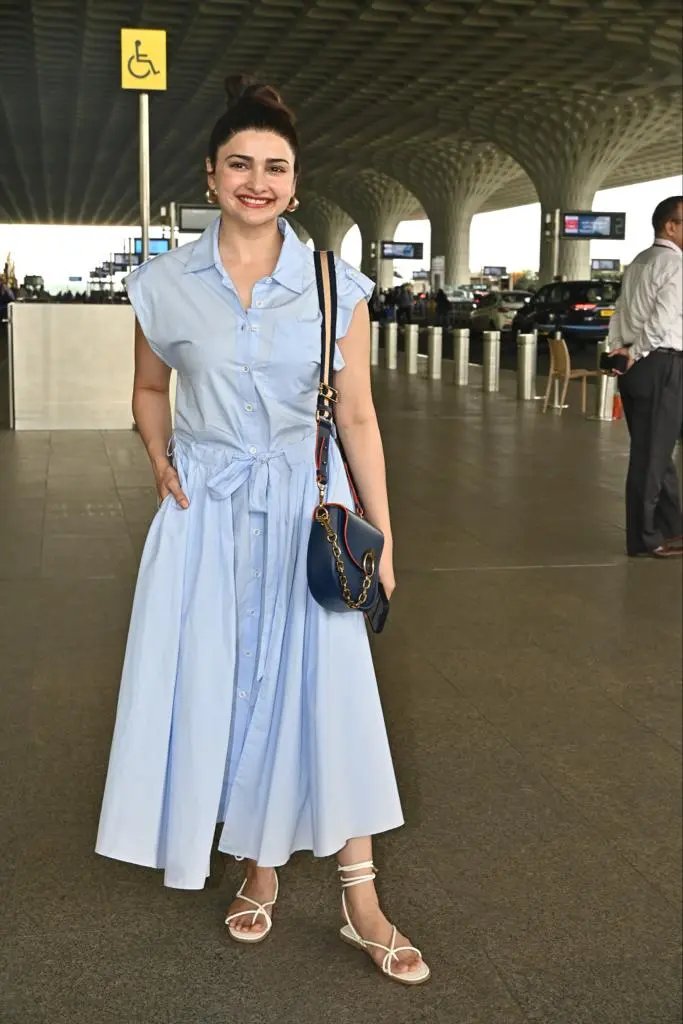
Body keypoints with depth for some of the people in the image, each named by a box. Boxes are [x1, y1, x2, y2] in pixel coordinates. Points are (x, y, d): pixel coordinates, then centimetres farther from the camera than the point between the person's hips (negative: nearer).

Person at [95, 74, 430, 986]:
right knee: (217, 689, 7)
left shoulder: (336, 287, -4)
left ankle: (361, 903, 12)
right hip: (207, 511, 1)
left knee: (326, 690, -1)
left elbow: (357, 416, -1)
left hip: (306, 509, -1)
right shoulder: (165, 285, -1)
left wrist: (382, 537, -2)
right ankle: (259, 869, 28)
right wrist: (160, 460, -3)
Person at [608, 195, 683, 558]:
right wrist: (636, 353, -9)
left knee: (652, 450, 15)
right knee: (652, 453, -1)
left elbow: (621, 313, 13)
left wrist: (617, 349, 4)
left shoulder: (638, 262, 16)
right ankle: (645, 537, 7)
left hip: (635, 365, 9)